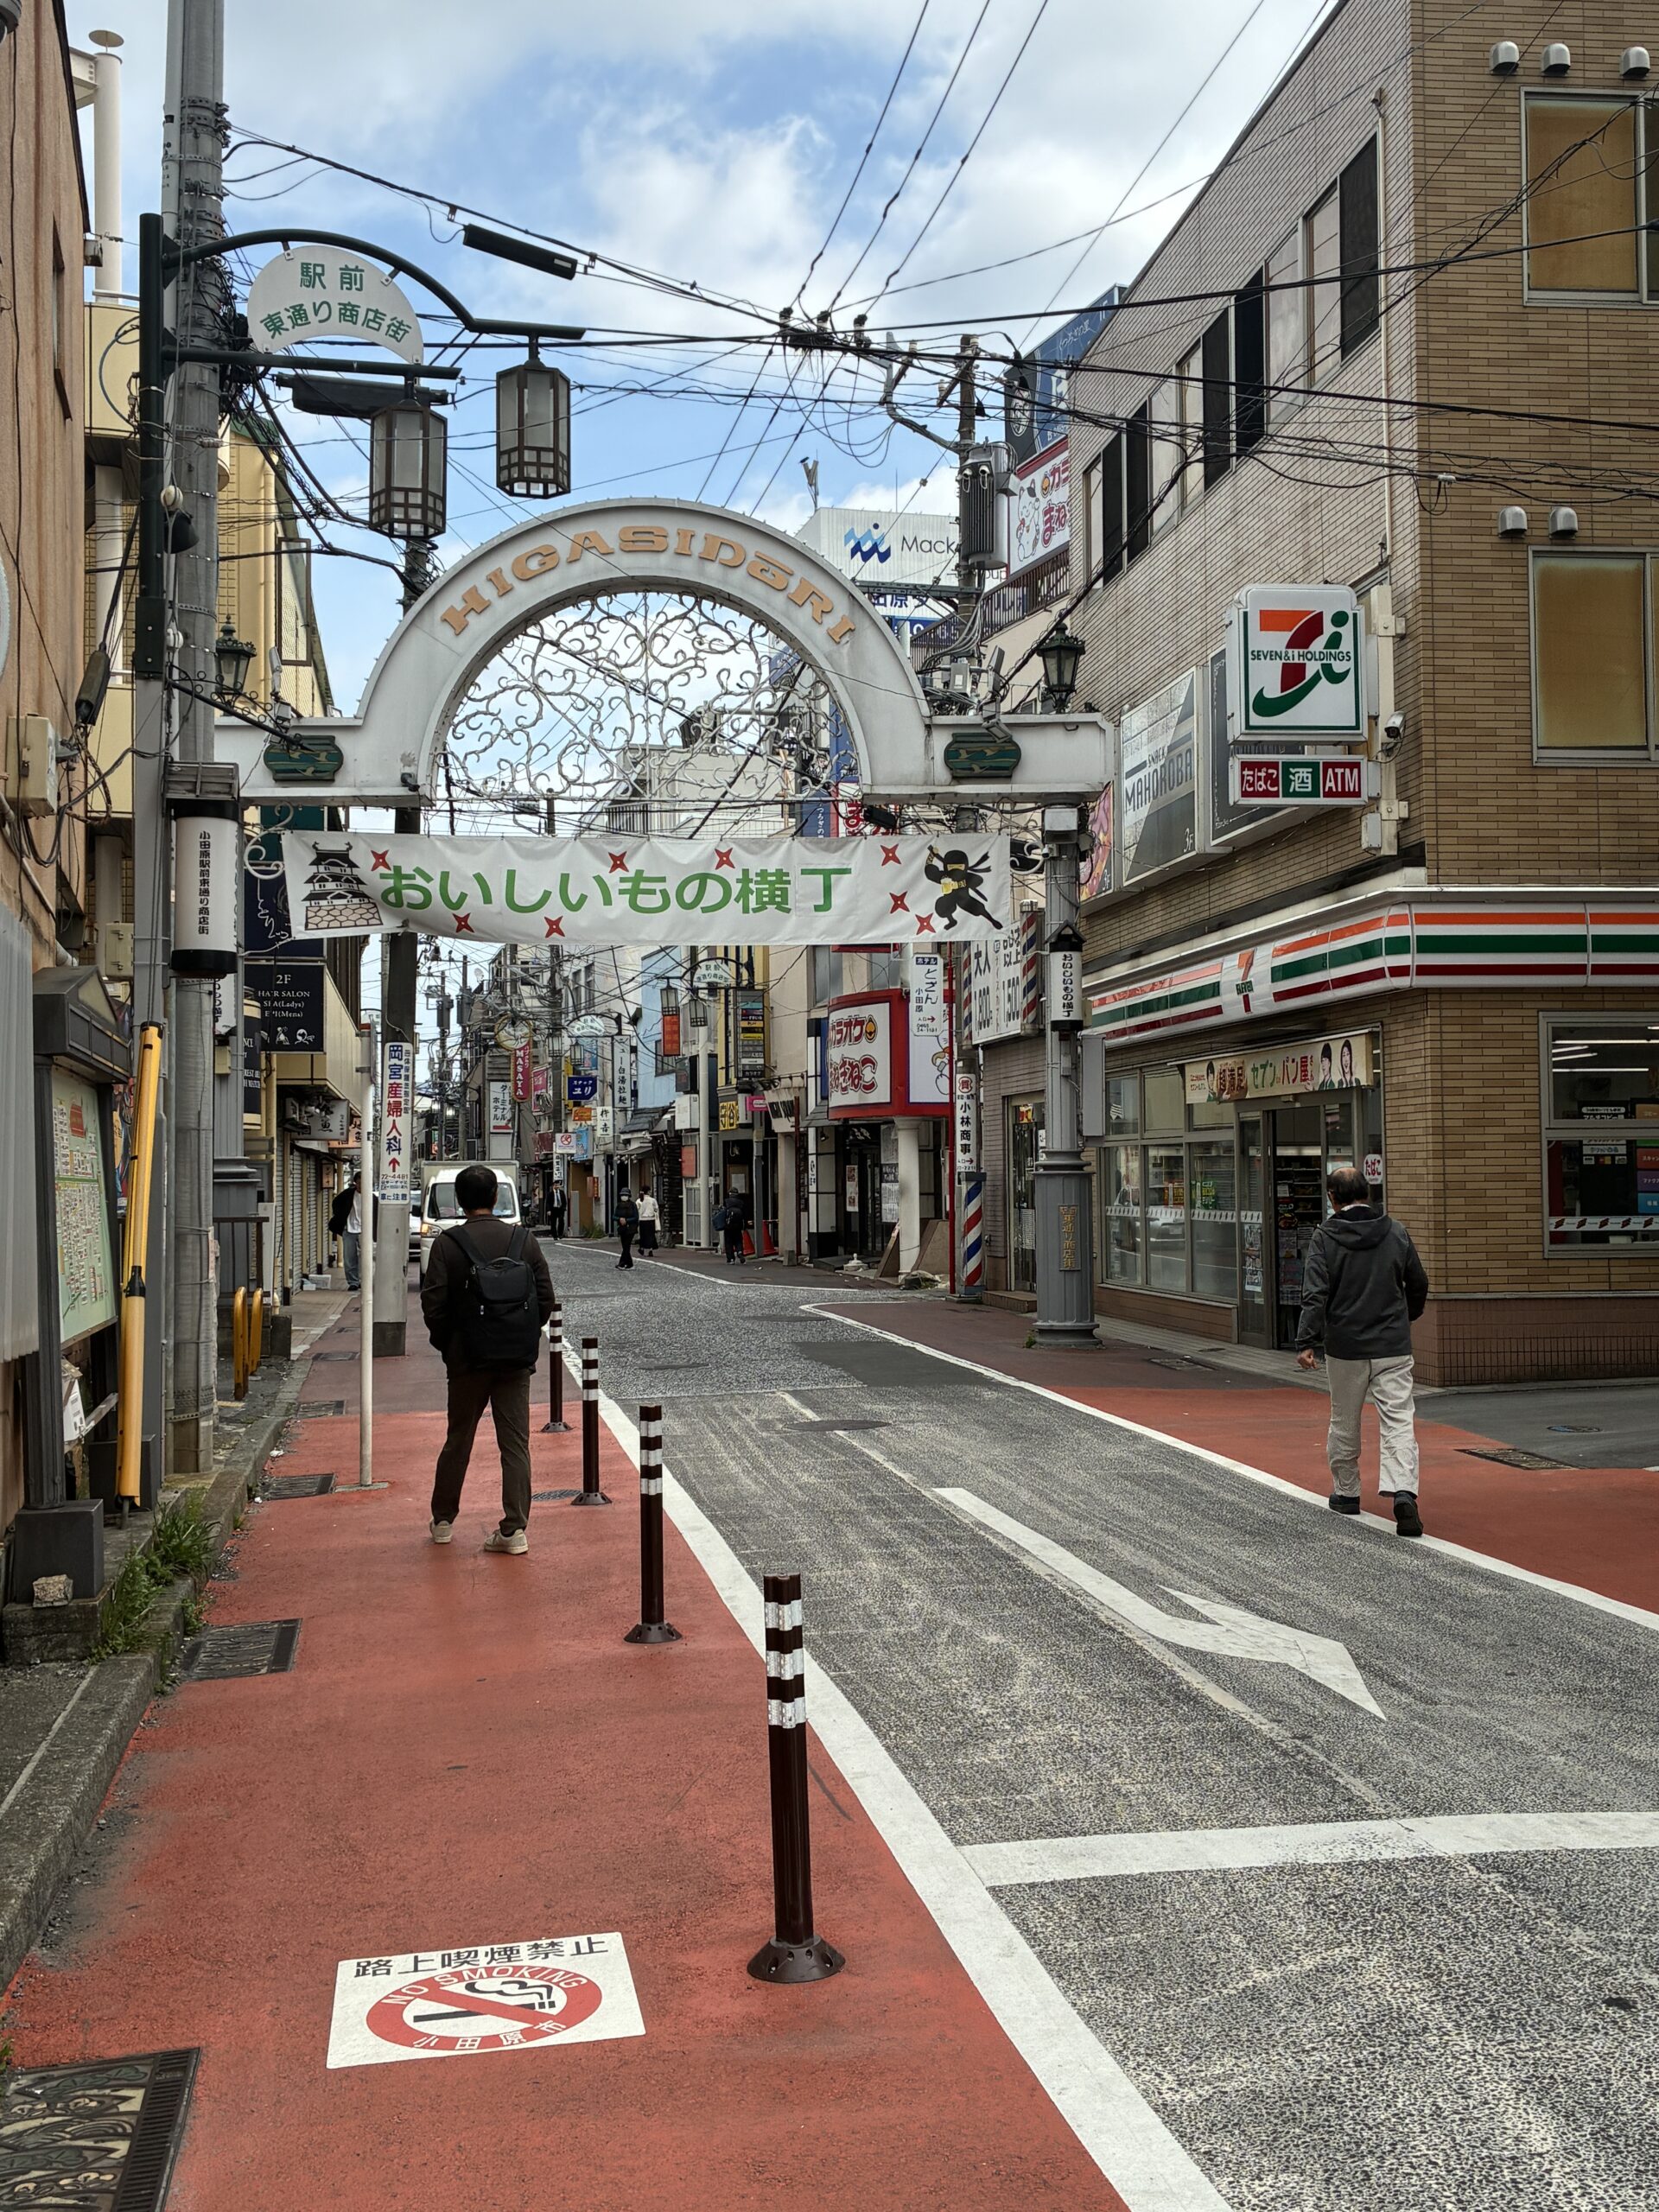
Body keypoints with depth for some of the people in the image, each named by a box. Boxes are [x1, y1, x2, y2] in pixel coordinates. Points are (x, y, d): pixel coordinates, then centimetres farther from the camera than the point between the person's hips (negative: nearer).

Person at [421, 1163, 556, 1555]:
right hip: (517, 1361, 1)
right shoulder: (524, 1240, -1)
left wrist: (446, 1344, 6)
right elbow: (546, 1298, 0)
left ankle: (443, 1521, 25)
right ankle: (515, 1529, 2)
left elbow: (433, 1304, -11)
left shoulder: (447, 1244, -8)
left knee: (458, 1441, 14)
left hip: (468, 1360, -1)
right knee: (516, 1444, 5)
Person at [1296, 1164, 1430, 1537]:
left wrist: (1305, 1342, -12)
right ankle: (1403, 1491, -21)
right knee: (1398, 1422, -3)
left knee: (1344, 1422, 15)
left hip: (1344, 1347, -1)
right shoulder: (1397, 1233, 3)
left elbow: (1315, 1294, -13)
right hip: (1393, 1348, 1)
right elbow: (1419, 1285, 14)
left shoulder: (1325, 1237, -6)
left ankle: (1346, 1492, 26)